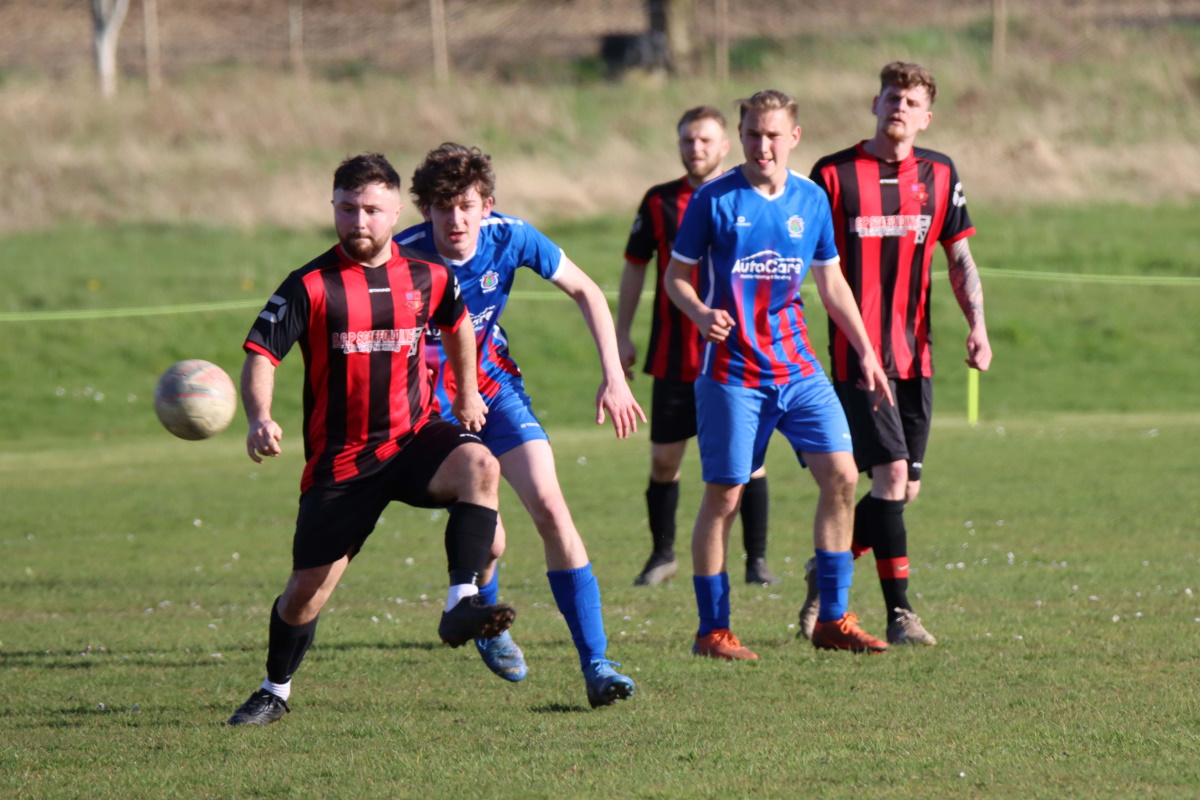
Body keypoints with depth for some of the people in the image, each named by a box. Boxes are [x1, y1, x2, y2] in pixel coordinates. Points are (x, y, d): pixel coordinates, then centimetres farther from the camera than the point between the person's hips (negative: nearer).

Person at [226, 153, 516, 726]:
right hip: (339, 459, -2)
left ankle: (461, 605, -36)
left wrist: (467, 394, 29)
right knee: (308, 587, 3)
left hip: (415, 437, 2)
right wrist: (260, 418, -33)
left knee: (479, 466, -31)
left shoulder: (427, 277, 2)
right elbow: (260, 355, -15)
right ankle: (275, 692, 28)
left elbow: (456, 321, 25)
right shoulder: (310, 286, -9)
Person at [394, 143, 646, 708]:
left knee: (549, 509, -12)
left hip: (496, 385, 3)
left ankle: (596, 665, -9)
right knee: (487, 541, -10)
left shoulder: (511, 238, -16)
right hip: (432, 398, -3)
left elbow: (584, 291, -1)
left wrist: (613, 378, -6)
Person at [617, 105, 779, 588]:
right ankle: (663, 555, 19)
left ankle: (756, 559, 4)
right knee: (664, 459, 3)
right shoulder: (659, 202, 4)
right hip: (674, 356, 1)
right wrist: (622, 334, 8)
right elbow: (635, 267, 12)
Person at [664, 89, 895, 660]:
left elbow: (831, 282, 18)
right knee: (724, 496, -4)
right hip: (732, 371, -4)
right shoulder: (714, 200, -6)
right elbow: (676, 275, 1)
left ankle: (833, 620, 3)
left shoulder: (812, 200, 7)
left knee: (841, 476, -6)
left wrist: (866, 353, 14)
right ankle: (712, 630, 7)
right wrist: (700, 313, -19)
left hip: (797, 365, 4)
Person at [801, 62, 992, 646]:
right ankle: (899, 614, -11)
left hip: (914, 356, 5)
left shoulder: (939, 175, 8)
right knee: (891, 474, -15)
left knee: (906, 488, 6)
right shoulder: (833, 174, -4)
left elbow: (959, 257, 13)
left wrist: (977, 325, -1)